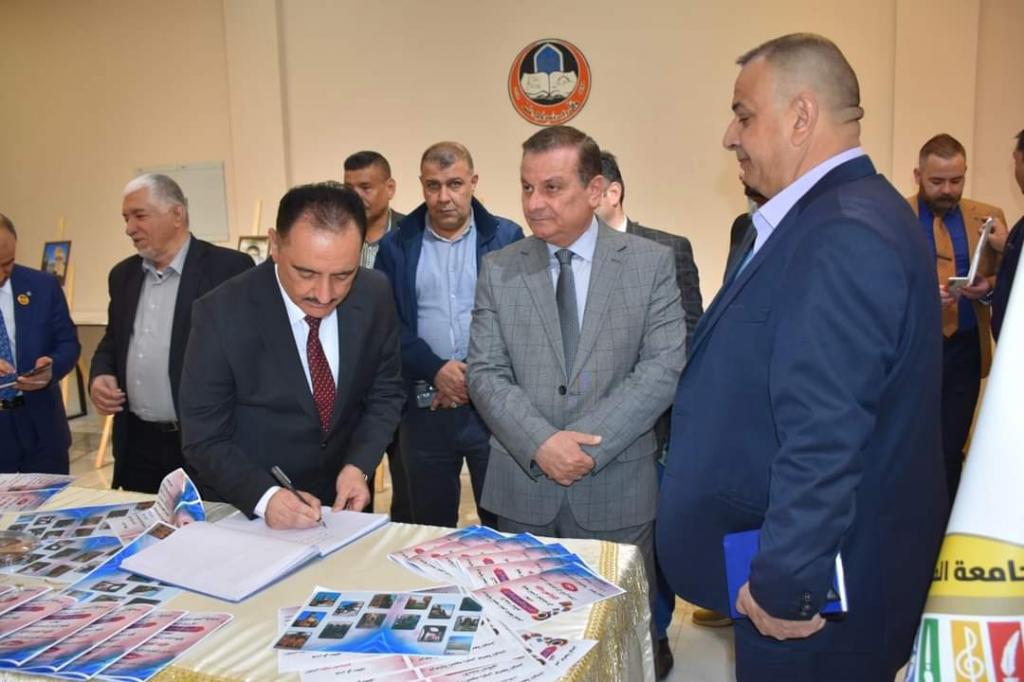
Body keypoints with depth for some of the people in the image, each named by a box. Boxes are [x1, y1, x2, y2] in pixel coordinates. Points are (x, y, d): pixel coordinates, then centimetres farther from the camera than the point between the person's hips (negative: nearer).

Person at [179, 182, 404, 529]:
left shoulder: (374, 295, -14)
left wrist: (358, 465, -16)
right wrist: (265, 496, -29)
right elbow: (204, 440, -15)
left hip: (341, 501, 1)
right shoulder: (222, 315, -21)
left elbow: (385, 392, -2)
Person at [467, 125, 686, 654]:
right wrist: (540, 444, -18)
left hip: (617, 487, -1)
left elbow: (663, 368, -9)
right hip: (522, 486, 1)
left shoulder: (652, 262, -1)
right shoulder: (498, 270, 3)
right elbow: (485, 374, -2)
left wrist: (588, 444, -17)